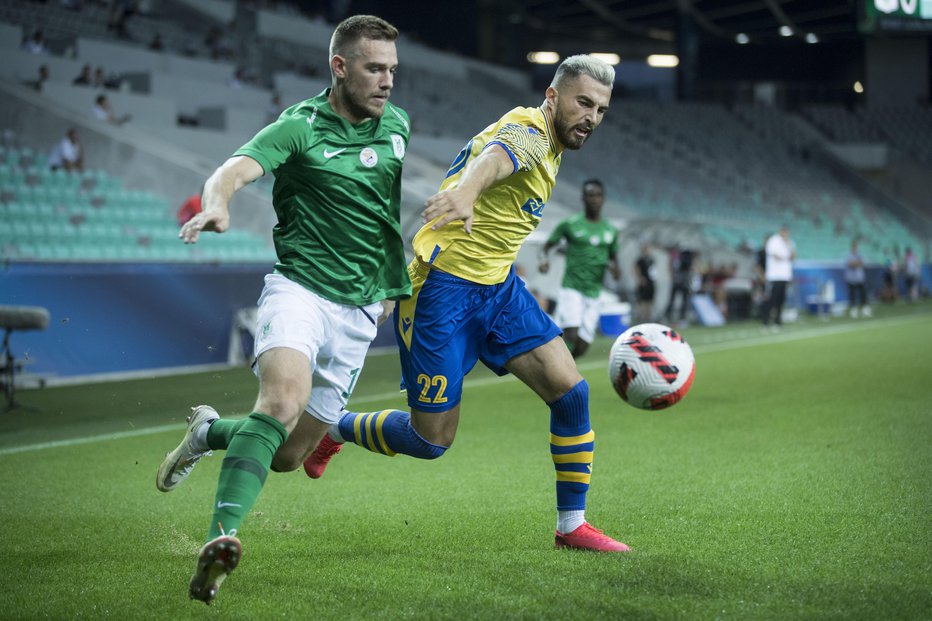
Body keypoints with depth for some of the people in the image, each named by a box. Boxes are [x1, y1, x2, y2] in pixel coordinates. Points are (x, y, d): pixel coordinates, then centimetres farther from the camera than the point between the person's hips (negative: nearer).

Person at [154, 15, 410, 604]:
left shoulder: (397, 124, 10)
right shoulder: (300, 127, -7)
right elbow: (234, 170, -24)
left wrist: (393, 286, 24)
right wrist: (217, 204, -47)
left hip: (360, 310, 5)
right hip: (300, 287, -5)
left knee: (290, 456, 4)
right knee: (283, 400, -33)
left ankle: (210, 430, 33)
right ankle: (221, 538, -37)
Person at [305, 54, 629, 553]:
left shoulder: (548, 146, 12)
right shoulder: (527, 131, -18)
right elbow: (494, 157, -43)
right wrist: (464, 194, -66)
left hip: (498, 286, 9)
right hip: (443, 286, -9)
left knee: (571, 390, -4)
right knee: (431, 440, -4)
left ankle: (572, 526, 8)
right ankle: (333, 428, 24)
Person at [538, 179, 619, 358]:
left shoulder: (610, 231, 10)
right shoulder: (570, 225, -1)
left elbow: (614, 257, 20)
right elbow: (547, 246, 6)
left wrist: (614, 267, -4)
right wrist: (544, 259, -17)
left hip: (593, 295, 4)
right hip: (571, 289, -4)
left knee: (581, 347, 1)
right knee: (571, 336, -24)